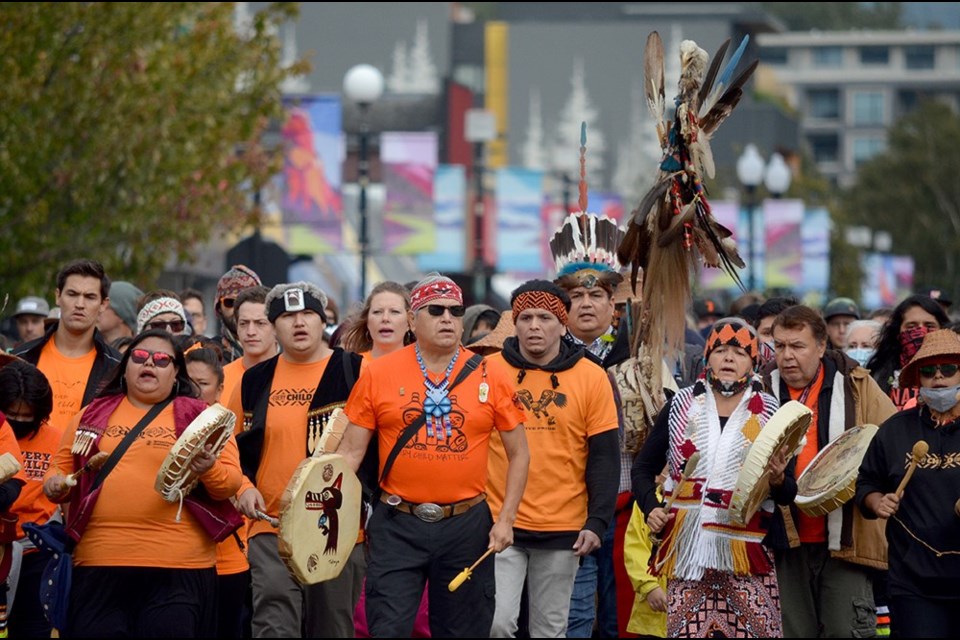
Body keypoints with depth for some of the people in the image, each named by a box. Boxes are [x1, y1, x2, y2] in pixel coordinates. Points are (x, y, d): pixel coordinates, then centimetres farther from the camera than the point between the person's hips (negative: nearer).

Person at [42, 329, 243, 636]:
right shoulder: (94, 413, 15)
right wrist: (55, 484, -2)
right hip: (98, 565, 3)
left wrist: (210, 470, -19)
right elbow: (62, 467, 20)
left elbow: (230, 481, 2)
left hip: (177, 567, -2)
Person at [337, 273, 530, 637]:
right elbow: (351, 452, 1)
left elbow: (519, 454, 7)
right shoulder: (378, 374, -1)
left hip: (467, 525, 1)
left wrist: (506, 518, -2)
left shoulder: (489, 378, 0)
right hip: (397, 525, -1)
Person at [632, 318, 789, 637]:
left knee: (758, 632, -7)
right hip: (688, 553, 1)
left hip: (747, 554, -1)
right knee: (685, 633, -3)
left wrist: (777, 481, -16)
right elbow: (643, 468, 15)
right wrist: (651, 507, -2)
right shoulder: (681, 406, 8)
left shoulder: (769, 413, 5)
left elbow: (788, 493, 6)